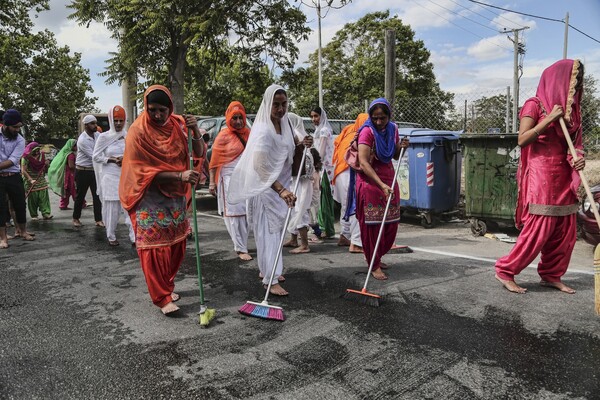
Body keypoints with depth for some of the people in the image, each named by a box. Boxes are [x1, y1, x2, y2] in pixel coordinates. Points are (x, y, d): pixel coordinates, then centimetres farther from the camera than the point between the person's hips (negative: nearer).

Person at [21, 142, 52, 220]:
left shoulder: (42, 155, 5)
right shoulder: (26, 157, -11)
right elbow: (24, 171, -16)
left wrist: (46, 165, 3)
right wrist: (31, 180, -24)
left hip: (41, 180, 4)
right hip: (31, 181, -4)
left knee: (44, 197, -4)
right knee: (32, 198, 0)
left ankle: (46, 213, -7)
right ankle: (34, 215, 9)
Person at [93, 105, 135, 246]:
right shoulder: (104, 137, 0)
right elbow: (96, 156, 0)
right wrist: (112, 159, -13)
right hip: (110, 177, -1)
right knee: (111, 208, 4)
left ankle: (134, 237, -7)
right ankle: (111, 236, 18)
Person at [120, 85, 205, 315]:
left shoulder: (178, 124, 1)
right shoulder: (138, 131, -14)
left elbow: (200, 153, 0)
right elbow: (145, 171, -16)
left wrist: (195, 131, -18)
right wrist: (179, 176, -26)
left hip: (176, 197, 5)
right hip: (150, 200, -5)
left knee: (176, 246, 11)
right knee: (154, 247, -4)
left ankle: (167, 287, 29)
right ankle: (161, 298, 8)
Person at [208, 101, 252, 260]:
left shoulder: (248, 133, 9)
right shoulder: (223, 135, -4)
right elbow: (214, 160, -3)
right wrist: (212, 182, -7)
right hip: (230, 178, -5)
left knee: (246, 212, 9)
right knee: (235, 213, -1)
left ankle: (241, 243, 25)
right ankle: (241, 249, 4)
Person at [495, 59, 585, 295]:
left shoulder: (571, 109, 15)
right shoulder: (535, 105, -5)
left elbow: (575, 141, 18)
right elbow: (522, 140, -15)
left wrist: (579, 157, -3)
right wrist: (549, 119, -20)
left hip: (564, 177, 7)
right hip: (541, 175, -7)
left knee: (565, 232, 7)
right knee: (538, 230, -9)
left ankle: (551, 275, 20)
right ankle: (505, 271, 2)